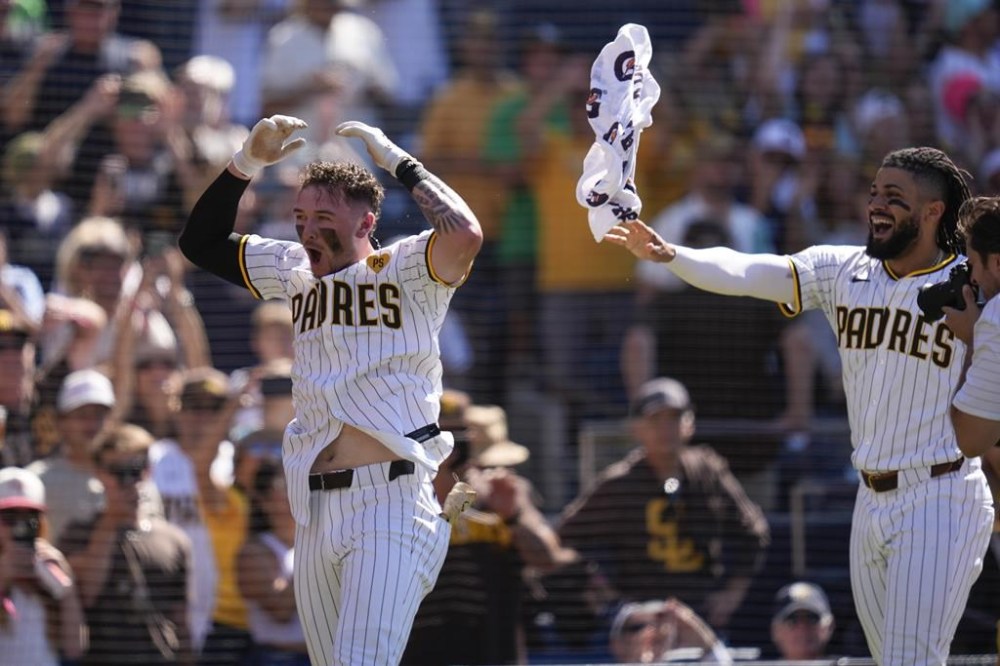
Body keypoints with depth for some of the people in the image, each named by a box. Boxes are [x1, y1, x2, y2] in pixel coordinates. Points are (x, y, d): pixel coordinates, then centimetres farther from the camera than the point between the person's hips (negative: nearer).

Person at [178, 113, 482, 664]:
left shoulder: (404, 271, -2)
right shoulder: (297, 273, 16)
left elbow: (465, 234, -22)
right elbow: (201, 242, 19)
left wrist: (397, 161, -11)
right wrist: (247, 163, 7)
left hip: (391, 500, -7)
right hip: (314, 509, 7)